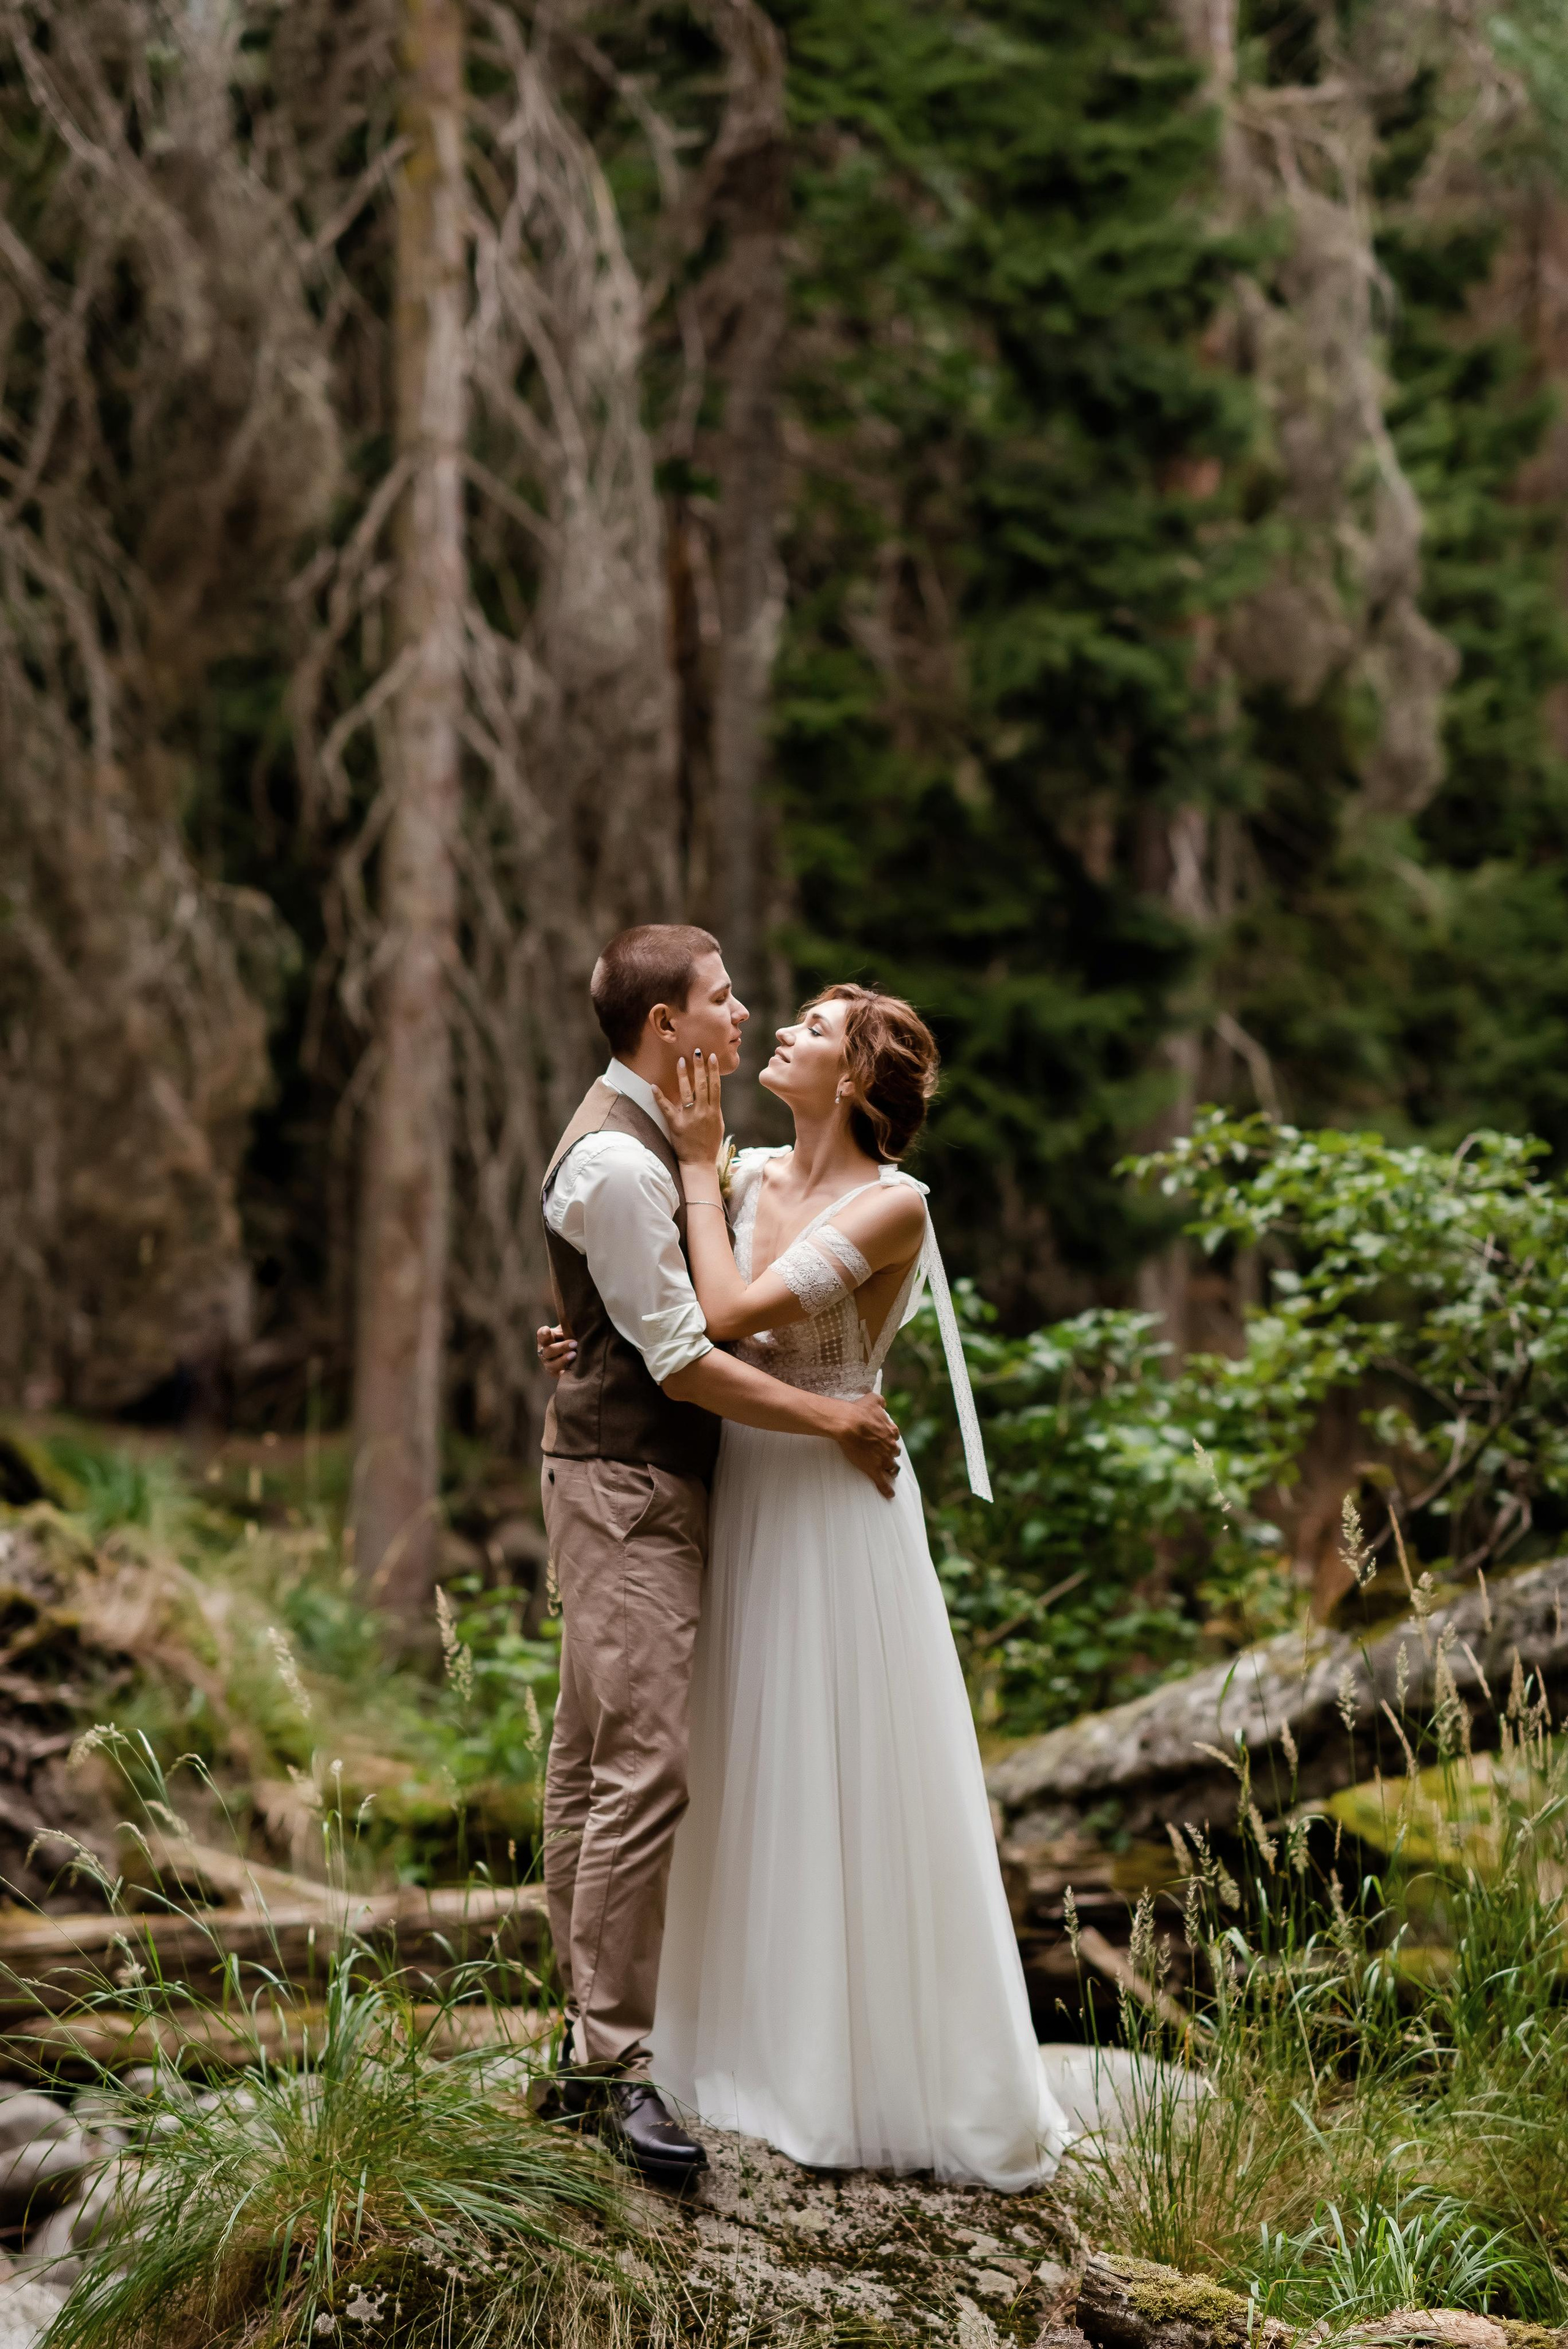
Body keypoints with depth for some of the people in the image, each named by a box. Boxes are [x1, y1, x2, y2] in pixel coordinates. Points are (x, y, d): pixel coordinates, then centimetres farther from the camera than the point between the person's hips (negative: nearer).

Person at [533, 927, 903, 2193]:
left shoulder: (653, 1139, 15)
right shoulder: (617, 1160, -18)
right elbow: (684, 1359, -19)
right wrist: (834, 1417, -14)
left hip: (640, 1483, 10)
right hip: (630, 1487, -10)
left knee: (592, 1759, 12)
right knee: (646, 1769, -13)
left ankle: (590, 2033, 17)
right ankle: (616, 2063, -12)